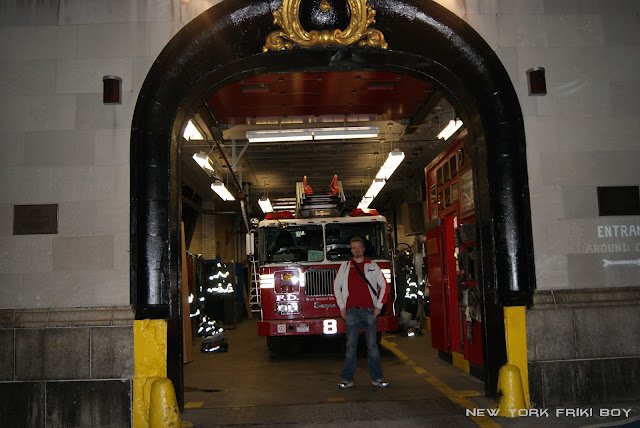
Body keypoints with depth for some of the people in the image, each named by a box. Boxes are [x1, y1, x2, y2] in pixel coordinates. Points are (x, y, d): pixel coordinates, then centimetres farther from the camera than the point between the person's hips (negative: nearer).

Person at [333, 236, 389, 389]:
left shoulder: (372, 266, 9)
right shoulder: (345, 267, 11)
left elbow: (383, 285, 11)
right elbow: (336, 286, 13)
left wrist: (379, 306, 3)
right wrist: (341, 306, 5)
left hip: (370, 311, 0)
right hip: (351, 311, 0)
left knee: (372, 345, 2)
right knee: (350, 346, 1)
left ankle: (377, 378, 10)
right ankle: (347, 379, 7)